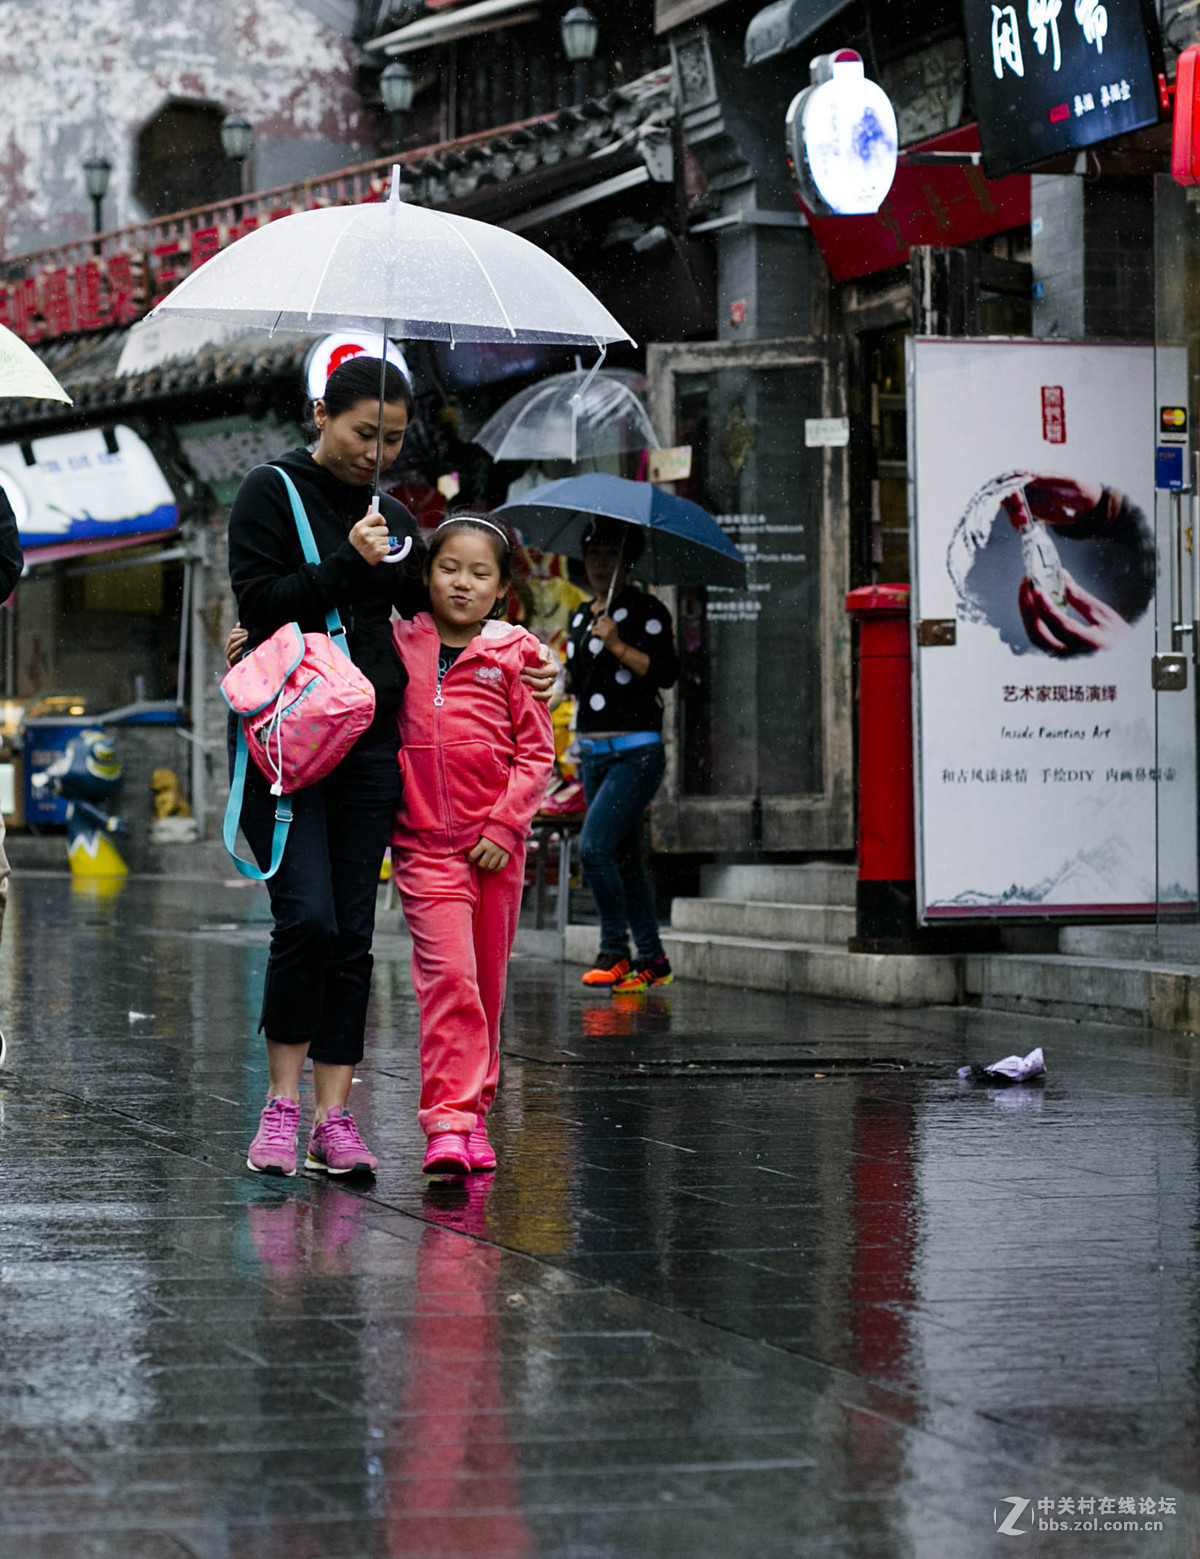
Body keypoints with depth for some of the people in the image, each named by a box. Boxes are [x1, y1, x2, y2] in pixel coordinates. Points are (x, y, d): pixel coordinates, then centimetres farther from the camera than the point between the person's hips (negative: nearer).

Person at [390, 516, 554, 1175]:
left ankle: (473, 1111, 21)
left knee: (487, 983, 9)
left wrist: (504, 825, -7)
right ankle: (448, 1122, -16)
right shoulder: (397, 646, 4)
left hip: (495, 845, 1)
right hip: (424, 841, -1)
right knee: (447, 974, -14)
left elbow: (535, 753, 3)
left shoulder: (513, 656, 2)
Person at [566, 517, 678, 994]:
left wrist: (618, 646, -22)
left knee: (593, 847, -18)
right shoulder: (581, 617, 16)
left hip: (636, 753, -8)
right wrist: (569, 678, 8)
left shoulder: (646, 611, -6)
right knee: (623, 858, 9)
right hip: (593, 754, 8)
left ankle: (615, 953, -10)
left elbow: (666, 672, -16)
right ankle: (652, 961, 15)